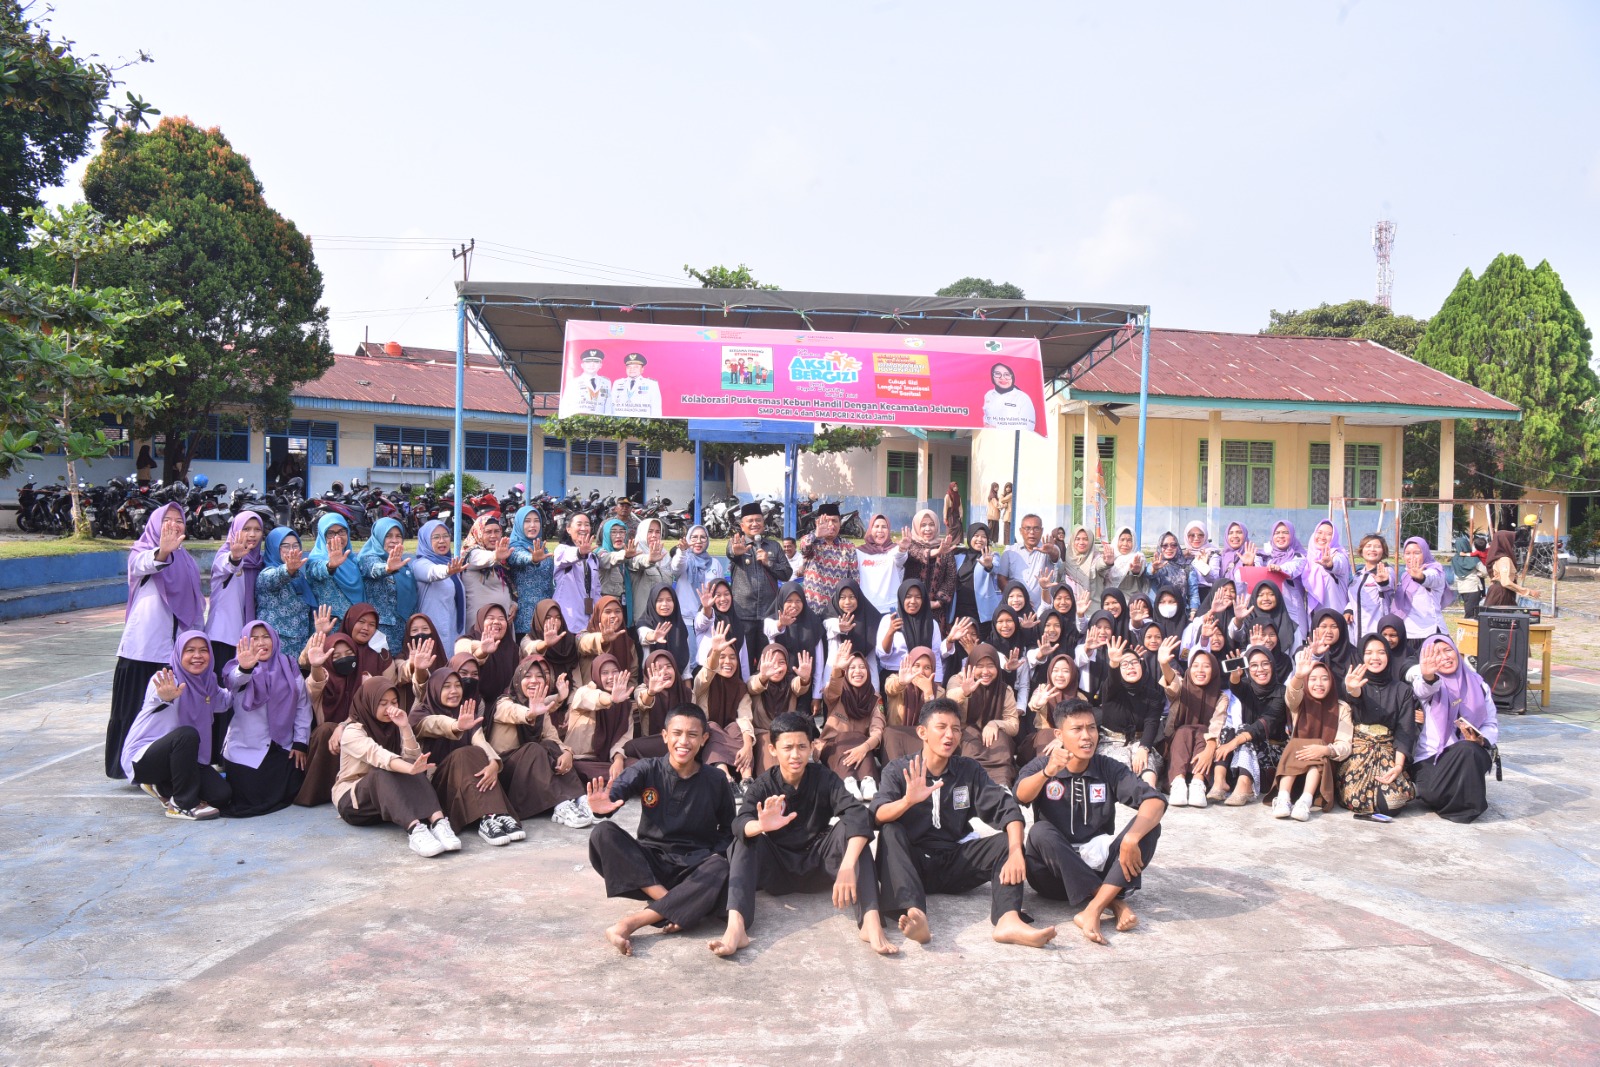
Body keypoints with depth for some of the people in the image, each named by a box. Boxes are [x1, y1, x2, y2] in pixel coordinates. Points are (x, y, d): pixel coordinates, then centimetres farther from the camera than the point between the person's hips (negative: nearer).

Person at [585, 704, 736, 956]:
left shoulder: (716, 782, 1)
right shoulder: (648, 770, -3)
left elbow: (729, 830, 11)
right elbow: (618, 788, -23)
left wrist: (717, 855, -11)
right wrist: (601, 805, -47)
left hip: (694, 867, 0)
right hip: (648, 863, 0)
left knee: (722, 872, -35)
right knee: (603, 833, -24)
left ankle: (630, 923, -36)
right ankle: (670, 905, -29)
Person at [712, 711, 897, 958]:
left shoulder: (824, 778, -9)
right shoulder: (762, 786, -8)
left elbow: (858, 815, -26)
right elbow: (740, 824, -27)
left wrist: (848, 867, -42)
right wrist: (762, 825, -52)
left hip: (817, 865, 0)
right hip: (777, 870, 0)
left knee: (848, 827, -24)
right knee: (747, 839, -25)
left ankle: (870, 921, -36)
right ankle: (736, 927, -42)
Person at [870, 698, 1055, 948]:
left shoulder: (970, 770, 8)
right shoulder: (898, 770, 0)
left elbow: (1006, 810, -6)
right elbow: (878, 816, -18)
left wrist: (1015, 852, -26)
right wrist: (908, 801, -40)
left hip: (955, 862, 3)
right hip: (913, 862, -3)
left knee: (1007, 840, -16)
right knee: (891, 832, -30)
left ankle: (1008, 919, -39)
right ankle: (915, 914, -51)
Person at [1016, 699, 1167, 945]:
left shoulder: (1109, 769, 1)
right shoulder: (1041, 766, -3)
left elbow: (1155, 801, -14)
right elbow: (1022, 796, -26)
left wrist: (1132, 839, -32)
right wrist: (1047, 772, -47)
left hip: (1099, 869, 2)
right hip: (1055, 872, -2)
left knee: (1148, 826, -19)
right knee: (1040, 831, -32)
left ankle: (1094, 909, -34)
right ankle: (1114, 902, -30)